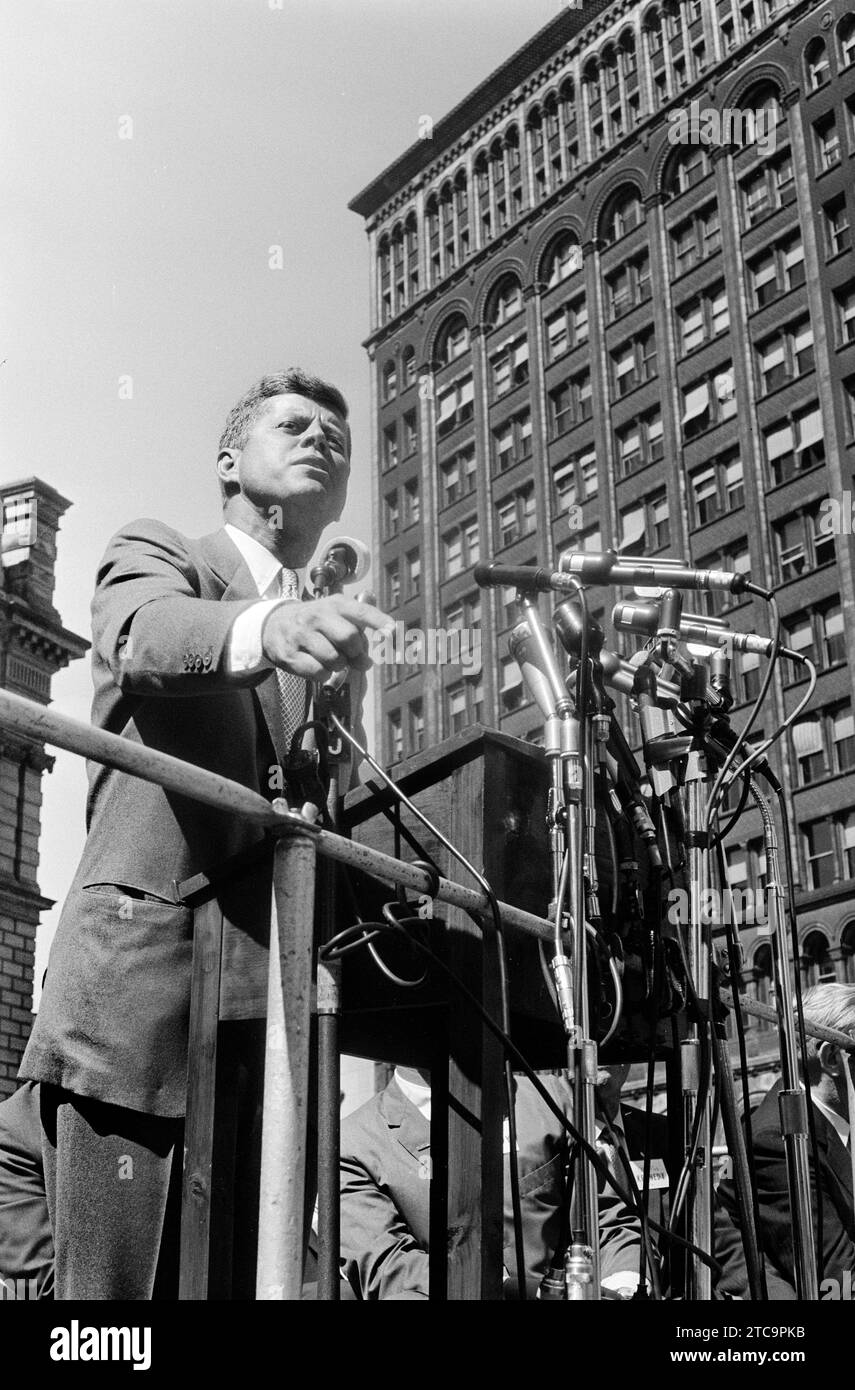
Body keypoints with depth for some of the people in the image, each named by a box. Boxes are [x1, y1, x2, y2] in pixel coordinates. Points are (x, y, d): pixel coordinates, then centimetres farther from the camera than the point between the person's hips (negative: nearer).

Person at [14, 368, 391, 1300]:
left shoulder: (332, 642, 25)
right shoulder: (153, 556, 8)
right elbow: (147, 635, -18)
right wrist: (267, 628, -39)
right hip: (137, 998, -5)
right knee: (116, 1291, -10)